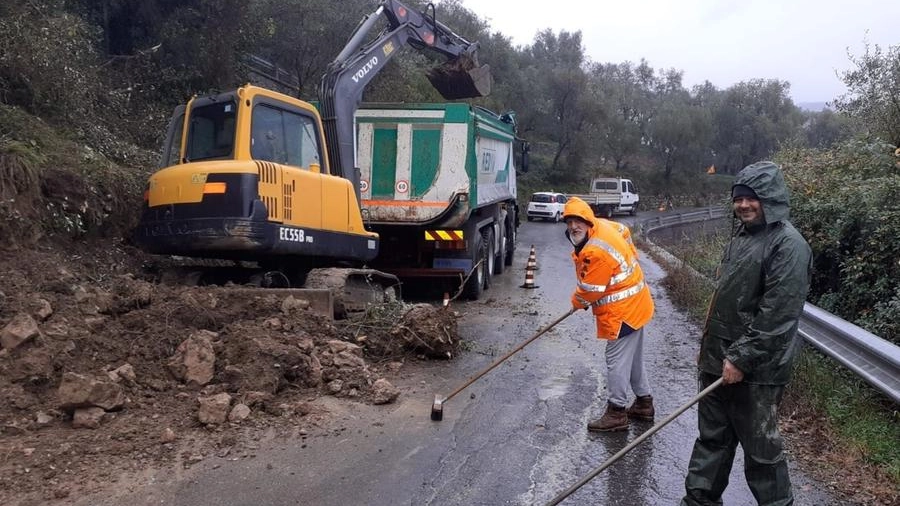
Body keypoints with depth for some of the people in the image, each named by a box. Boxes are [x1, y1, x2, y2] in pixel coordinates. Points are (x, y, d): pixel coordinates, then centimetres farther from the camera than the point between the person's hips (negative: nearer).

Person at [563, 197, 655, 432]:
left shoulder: (596, 252, -28)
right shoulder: (602, 226, 1)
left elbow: (589, 290, -19)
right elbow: (624, 232, 23)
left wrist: (577, 302, 3)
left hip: (623, 310, -11)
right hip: (635, 304, 11)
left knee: (617, 359, -3)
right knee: (633, 357, 21)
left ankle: (616, 413, 6)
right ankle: (644, 402, 34)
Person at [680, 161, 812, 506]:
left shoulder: (788, 244, -16)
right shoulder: (742, 235, 13)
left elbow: (778, 314, -22)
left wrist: (742, 358, -20)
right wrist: (708, 346, 19)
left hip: (756, 368, -9)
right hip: (719, 359, 9)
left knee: (760, 446, 5)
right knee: (712, 437, 17)